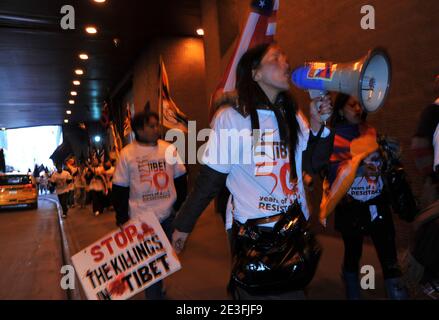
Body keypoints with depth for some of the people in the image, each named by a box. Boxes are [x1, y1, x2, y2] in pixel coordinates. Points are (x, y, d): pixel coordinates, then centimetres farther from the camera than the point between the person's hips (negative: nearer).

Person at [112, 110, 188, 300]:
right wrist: (122, 218, -4)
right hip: (141, 219, -3)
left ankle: (157, 289, 39)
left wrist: (181, 209, 8)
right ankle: (154, 294, 20)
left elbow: (180, 180, 9)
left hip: (168, 216, 3)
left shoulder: (169, 149, 1)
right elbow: (119, 190, -1)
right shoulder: (127, 154, -5)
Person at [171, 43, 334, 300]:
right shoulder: (230, 117, -13)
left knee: (294, 291, 22)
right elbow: (210, 179, -9)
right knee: (256, 291, 9)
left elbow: (313, 165, 1)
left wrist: (318, 124, -12)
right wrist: (184, 224, -4)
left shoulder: (293, 116, 5)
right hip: (251, 232, -6)